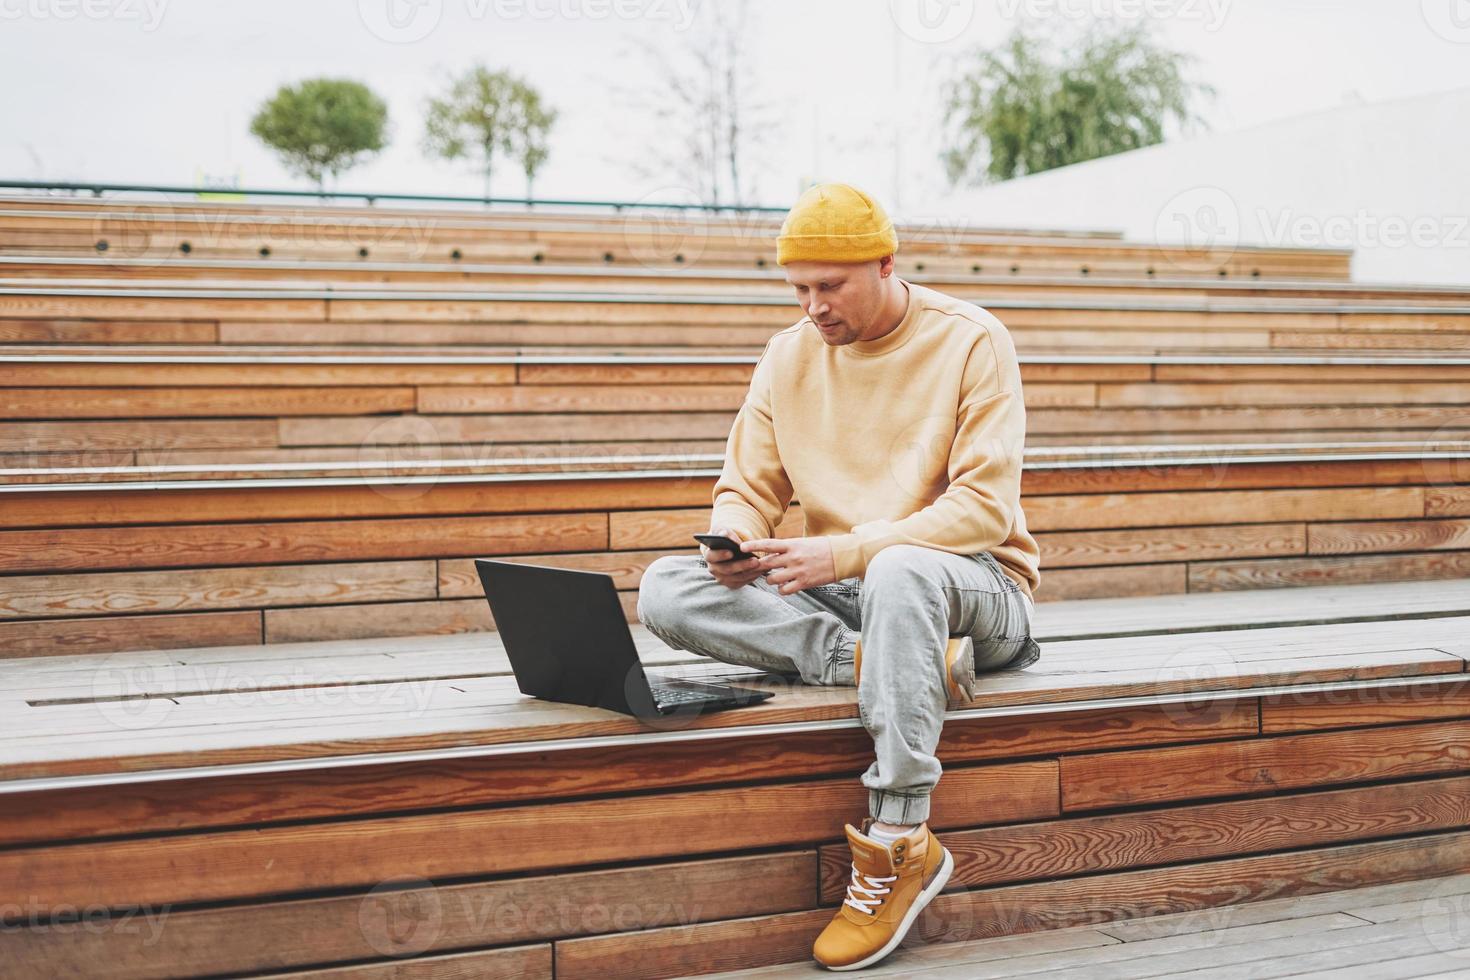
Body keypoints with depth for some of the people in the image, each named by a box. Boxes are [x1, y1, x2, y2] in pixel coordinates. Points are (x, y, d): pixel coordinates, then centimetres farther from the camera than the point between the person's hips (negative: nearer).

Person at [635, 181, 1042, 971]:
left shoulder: (970, 341, -6)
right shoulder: (788, 356, 8)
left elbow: (985, 508, -15)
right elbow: (747, 491, 8)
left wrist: (847, 552, -25)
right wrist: (736, 543, -18)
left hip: (975, 585, -4)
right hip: (835, 591, 5)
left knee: (900, 572, -42)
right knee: (665, 590, -19)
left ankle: (896, 849, -36)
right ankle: (919, 662, -27)